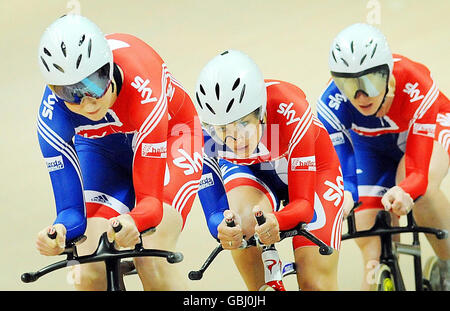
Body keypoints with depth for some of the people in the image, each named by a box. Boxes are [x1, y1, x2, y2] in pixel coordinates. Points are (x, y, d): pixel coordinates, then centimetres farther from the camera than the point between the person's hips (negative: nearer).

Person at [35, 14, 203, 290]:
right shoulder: (52, 116, -31)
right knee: (89, 273, -16)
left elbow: (150, 198, -39)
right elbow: (71, 208, -29)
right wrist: (59, 231, -52)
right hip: (101, 148, 3)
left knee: (152, 263, -24)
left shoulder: (141, 90, -40)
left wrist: (133, 222, -62)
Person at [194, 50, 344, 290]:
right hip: (251, 173, 2)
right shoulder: (203, 134, -32)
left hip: (311, 171, -1)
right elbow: (214, 213, -27)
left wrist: (277, 221, -57)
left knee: (316, 285, -12)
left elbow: (303, 203, -35)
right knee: (243, 221, -34)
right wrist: (222, 227, -51)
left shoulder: (290, 112, -38)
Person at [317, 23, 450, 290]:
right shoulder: (332, 105, -34)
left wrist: (404, 192, -65)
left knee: (418, 188, -33)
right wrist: (342, 196, -58)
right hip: (371, 144, 2)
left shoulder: (416, 88, -40)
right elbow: (340, 170, -35)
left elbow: (418, 171, -42)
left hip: (427, 129, -2)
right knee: (370, 239, -13)